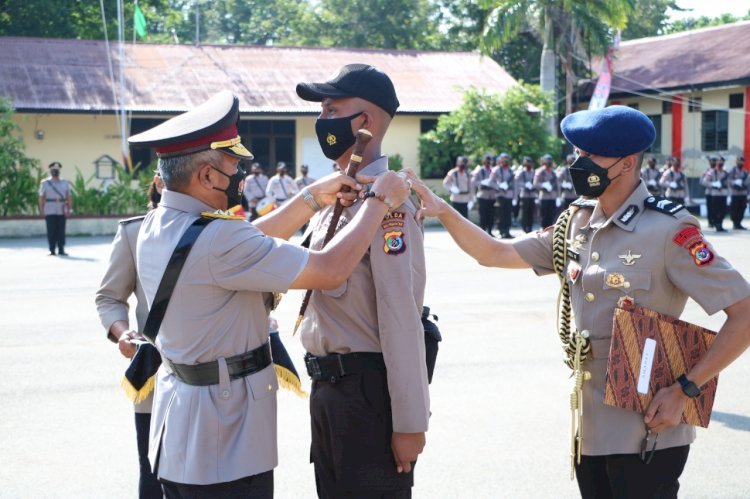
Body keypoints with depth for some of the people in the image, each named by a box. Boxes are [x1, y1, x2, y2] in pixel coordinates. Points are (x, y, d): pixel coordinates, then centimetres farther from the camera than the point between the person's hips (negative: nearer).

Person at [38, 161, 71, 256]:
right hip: (50, 211, -2)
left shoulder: (65, 183, 13)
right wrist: (41, 210, -5)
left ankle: (61, 250, 4)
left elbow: (68, 197, 8)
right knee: (51, 231, -2)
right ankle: (52, 250, 3)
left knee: (61, 231, 0)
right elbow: (41, 198, 3)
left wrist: (68, 209, -2)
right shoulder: (45, 183, 7)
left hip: (61, 211, 2)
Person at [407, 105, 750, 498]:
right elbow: (495, 253, 12)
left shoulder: (669, 230, -14)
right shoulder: (577, 225, 7)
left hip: (647, 430, -6)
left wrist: (684, 391, -16)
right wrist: (443, 211, -3)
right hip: (589, 427, 7)